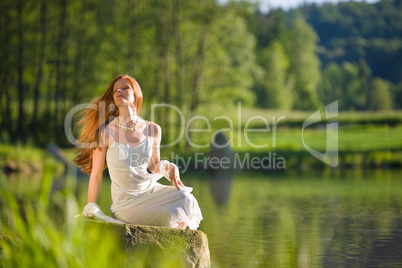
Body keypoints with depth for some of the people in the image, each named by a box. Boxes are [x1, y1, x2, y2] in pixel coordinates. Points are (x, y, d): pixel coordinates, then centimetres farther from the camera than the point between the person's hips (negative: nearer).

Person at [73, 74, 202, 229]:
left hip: (151, 190, 4)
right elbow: (96, 176, -3)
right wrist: (90, 209, 0)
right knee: (170, 216, -27)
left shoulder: (152, 130, 1)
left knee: (185, 198, -24)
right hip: (126, 202, -4)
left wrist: (167, 168, -7)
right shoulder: (106, 132, -10)